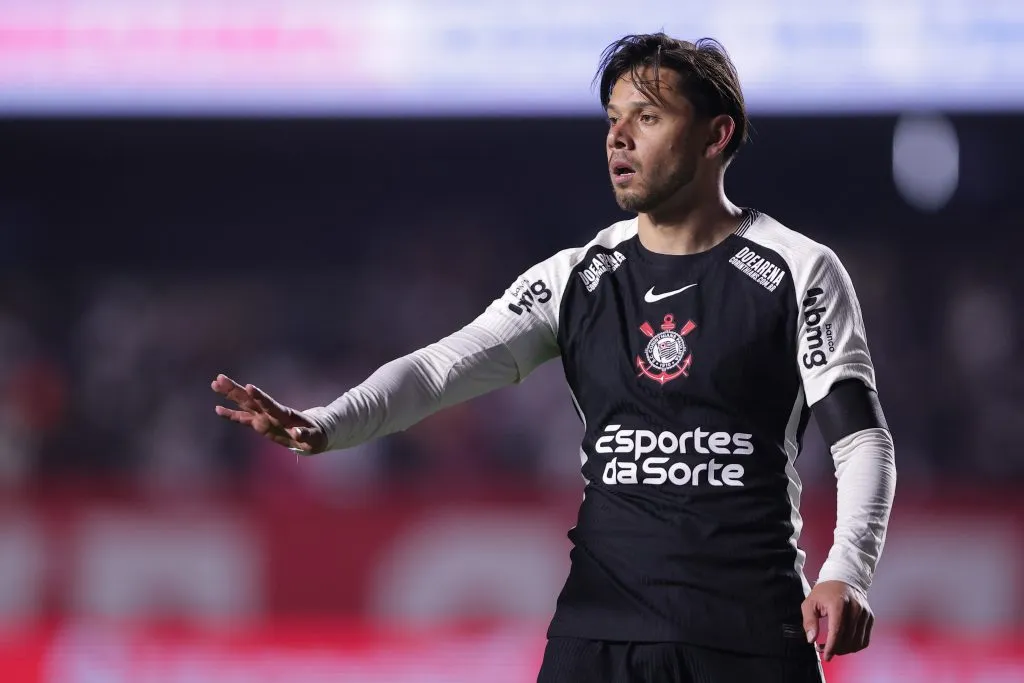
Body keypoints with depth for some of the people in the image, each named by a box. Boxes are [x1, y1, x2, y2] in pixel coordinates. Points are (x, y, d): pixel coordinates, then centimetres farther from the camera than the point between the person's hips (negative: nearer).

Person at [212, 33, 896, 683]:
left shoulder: (800, 272, 0)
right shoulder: (576, 279, 9)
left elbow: (863, 438, -2)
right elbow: (445, 365, -3)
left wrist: (846, 574, -18)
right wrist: (325, 425, -21)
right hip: (599, 627, 3)